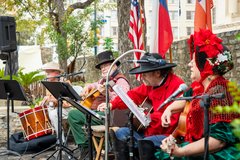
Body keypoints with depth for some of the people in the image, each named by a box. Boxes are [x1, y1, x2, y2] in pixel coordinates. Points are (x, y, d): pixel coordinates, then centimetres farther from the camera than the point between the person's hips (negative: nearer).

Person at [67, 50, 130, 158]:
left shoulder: (120, 81, -9)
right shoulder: (104, 80, 21)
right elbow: (95, 85, 43)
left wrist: (107, 93, -37)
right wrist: (88, 87, 21)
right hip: (94, 111, 10)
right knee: (72, 114, -2)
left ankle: (87, 149, -10)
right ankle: (84, 146, -5)